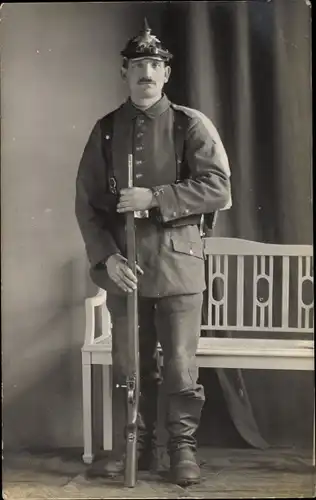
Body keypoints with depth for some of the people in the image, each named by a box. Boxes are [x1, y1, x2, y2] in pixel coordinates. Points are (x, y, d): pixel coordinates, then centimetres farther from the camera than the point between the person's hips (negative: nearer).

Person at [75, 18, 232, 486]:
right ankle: (137, 444, 28)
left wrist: (154, 197, -17)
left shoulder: (192, 125, 0)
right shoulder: (105, 130, 7)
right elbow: (86, 202, 5)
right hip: (122, 264, 2)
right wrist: (106, 256, -8)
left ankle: (183, 447, 19)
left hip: (176, 260, -2)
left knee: (180, 365, 1)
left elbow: (218, 189, -9)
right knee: (130, 365, 11)